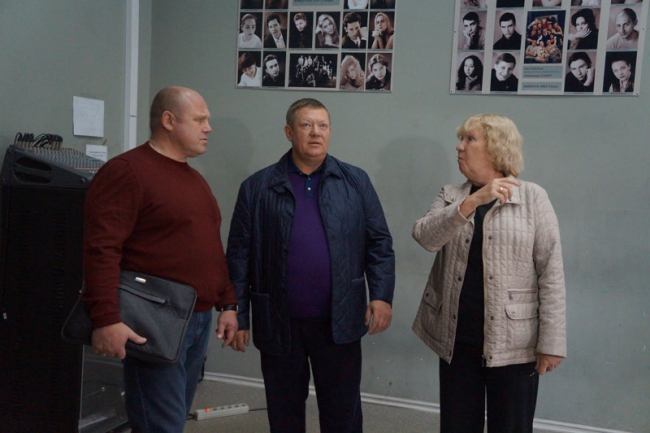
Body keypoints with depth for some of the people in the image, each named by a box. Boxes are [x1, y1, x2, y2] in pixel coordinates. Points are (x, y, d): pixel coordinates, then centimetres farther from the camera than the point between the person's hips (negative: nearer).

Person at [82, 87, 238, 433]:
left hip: (200, 319, 9)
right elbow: (100, 250, -20)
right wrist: (106, 319, -26)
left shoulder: (195, 179, 17)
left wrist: (227, 304, 16)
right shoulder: (126, 171, -11)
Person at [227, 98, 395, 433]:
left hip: (339, 322, 0)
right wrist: (237, 316, -1)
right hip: (278, 323, 0)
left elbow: (379, 242, 2)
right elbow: (240, 254, 1)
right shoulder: (257, 187, 1)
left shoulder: (356, 182, 3)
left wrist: (381, 295, -9)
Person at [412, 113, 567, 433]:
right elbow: (425, 237, -14)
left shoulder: (533, 197, -3)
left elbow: (551, 274, -6)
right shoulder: (450, 196, 6)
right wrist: (474, 200, -25)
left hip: (514, 342, -3)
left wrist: (552, 342, -10)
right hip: (456, 339, 3)